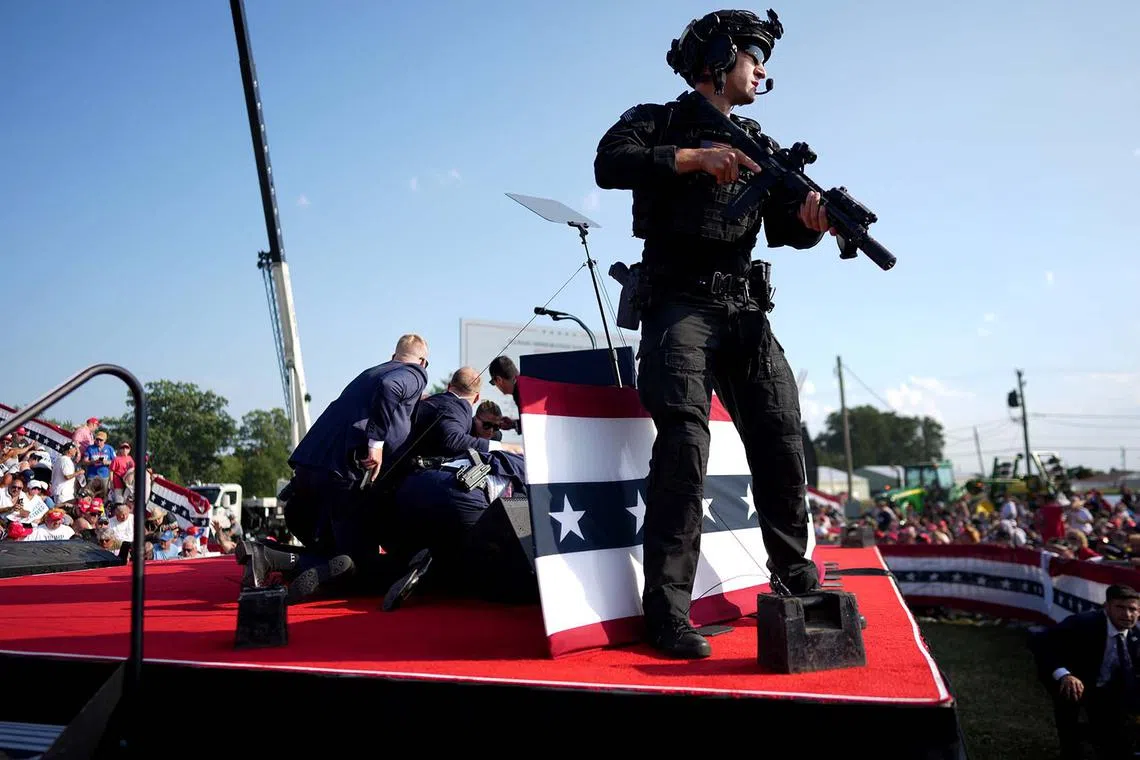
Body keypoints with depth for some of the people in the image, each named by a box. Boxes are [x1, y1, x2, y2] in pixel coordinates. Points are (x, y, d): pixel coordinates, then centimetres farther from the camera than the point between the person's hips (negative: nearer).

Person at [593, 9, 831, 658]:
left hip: (745, 310, 6)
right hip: (680, 304, -5)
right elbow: (610, 164, -12)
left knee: (783, 439, 1)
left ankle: (798, 584, 18)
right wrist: (695, 157, -17)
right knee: (686, 440, -20)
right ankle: (668, 610, -17)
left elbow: (784, 226, 12)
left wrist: (813, 221, -11)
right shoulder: (658, 122, 9)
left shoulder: (759, 146, 23)